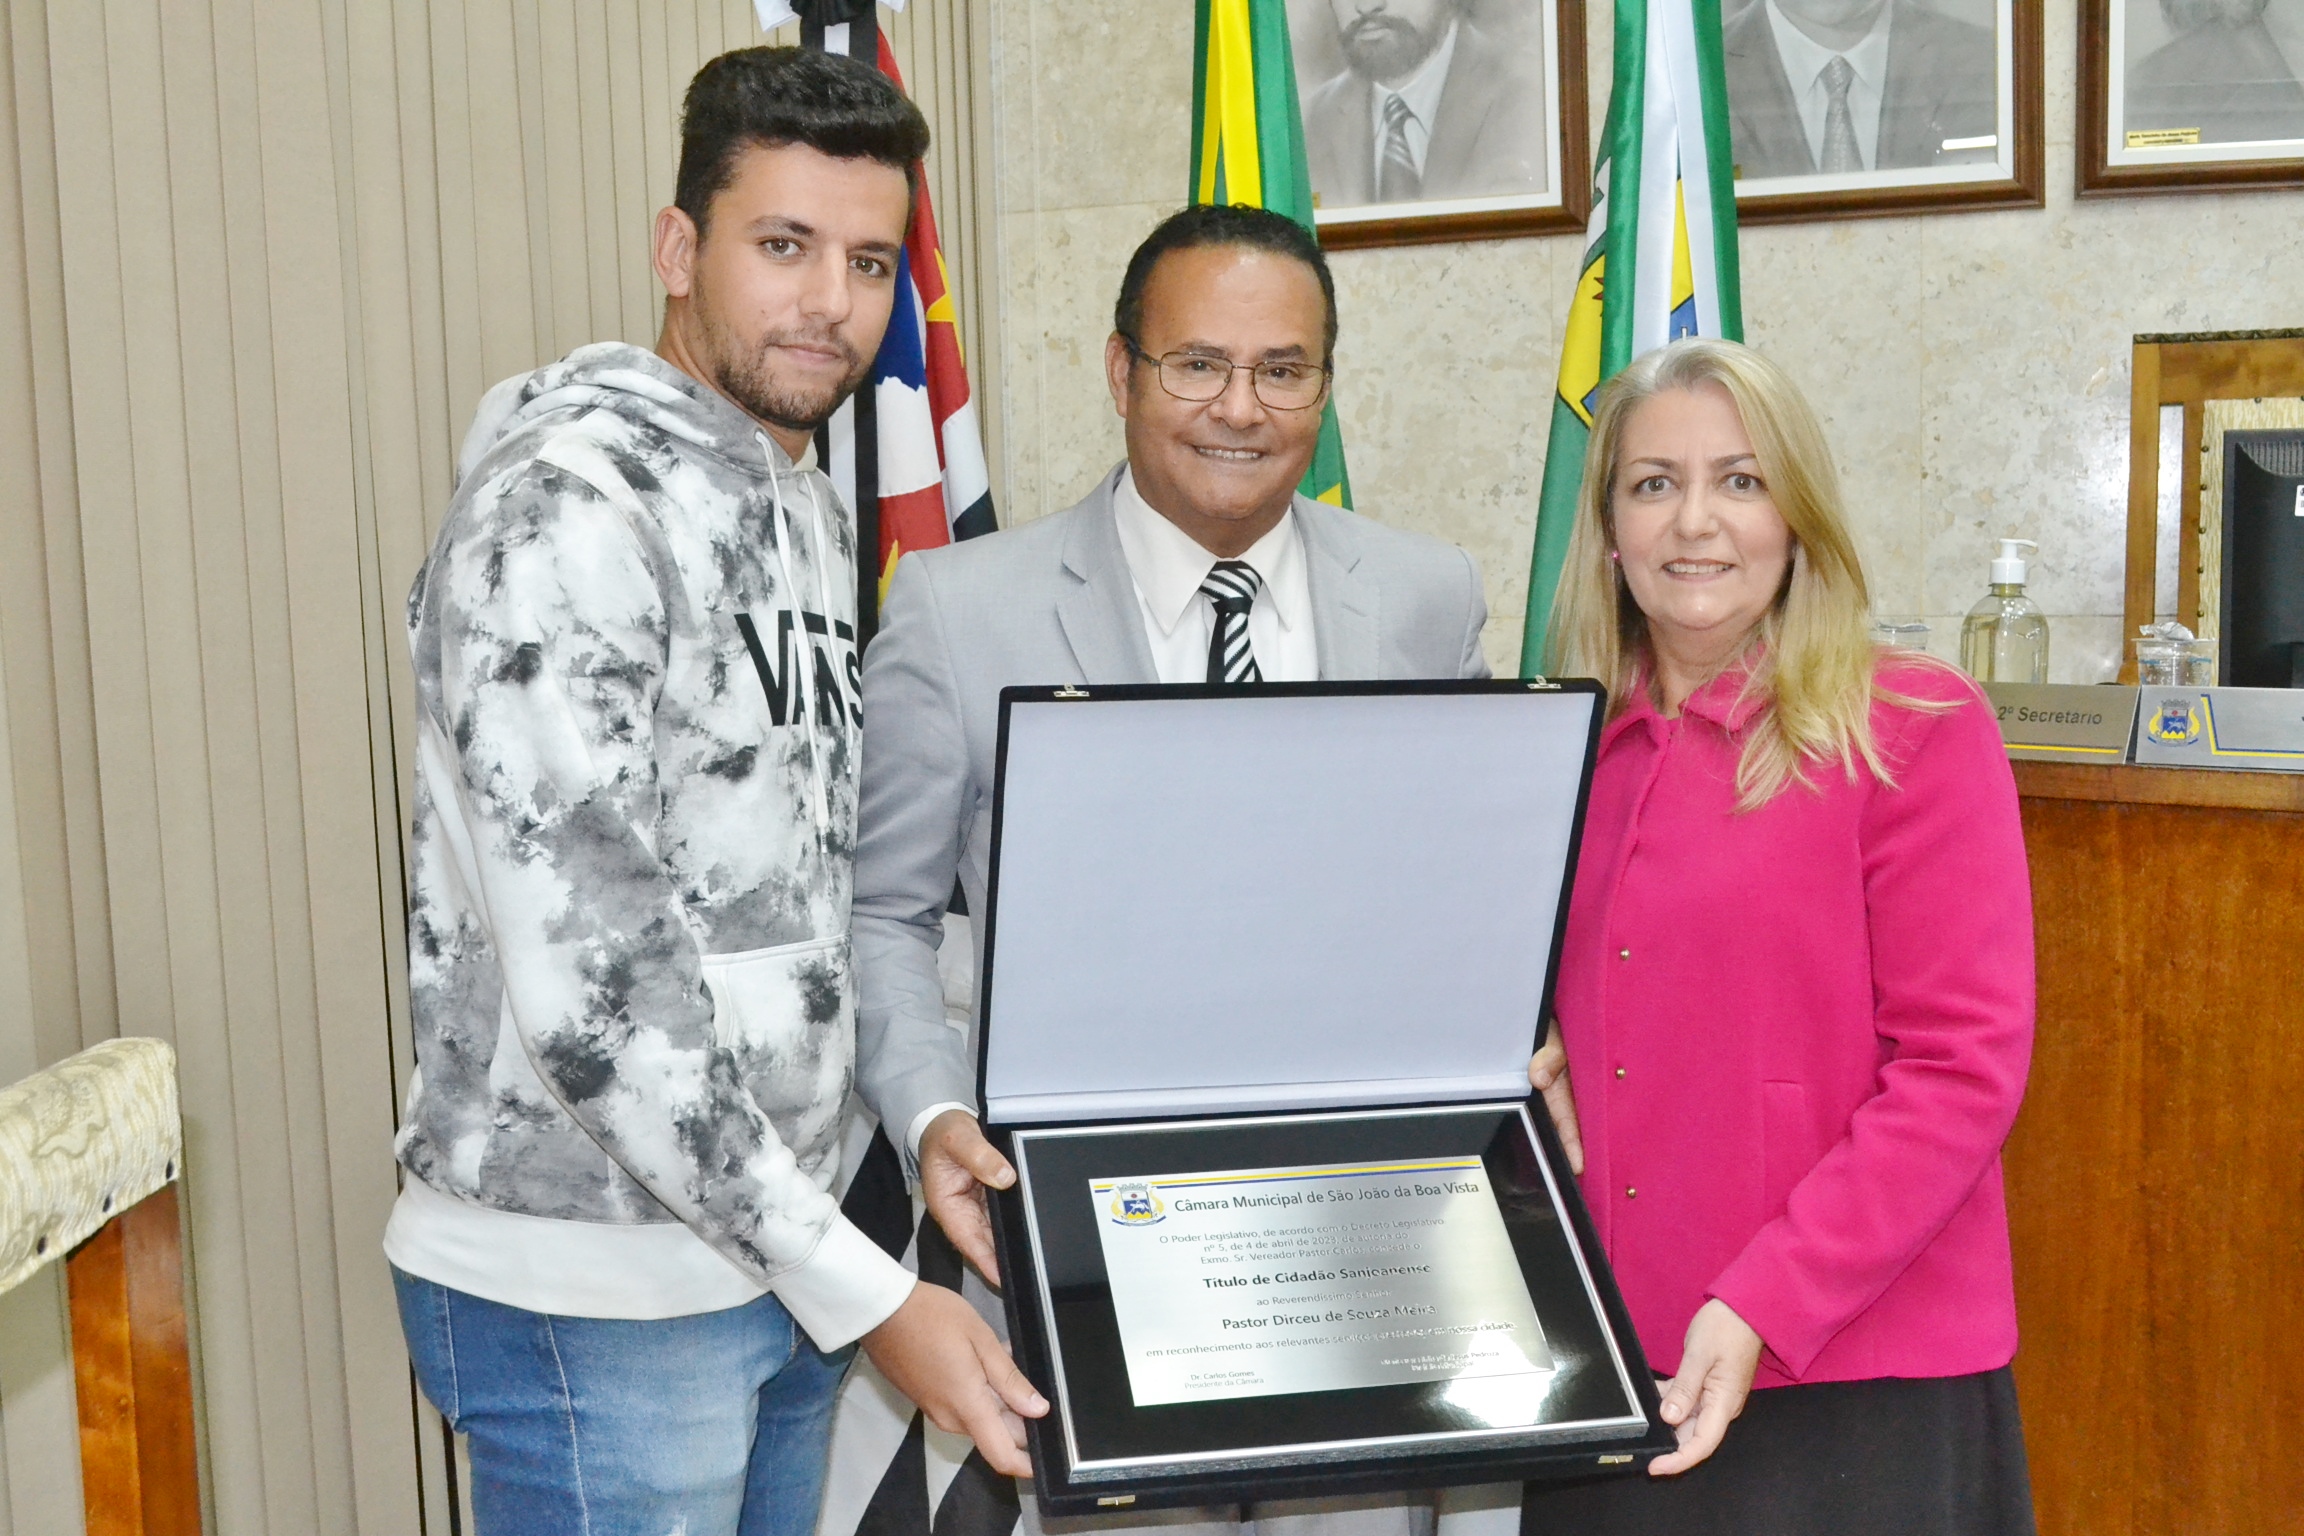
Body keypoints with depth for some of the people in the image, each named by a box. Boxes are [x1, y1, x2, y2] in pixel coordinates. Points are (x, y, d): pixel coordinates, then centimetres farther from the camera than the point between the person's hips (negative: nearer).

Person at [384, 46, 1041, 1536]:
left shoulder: (813, 513, 11)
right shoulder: (566, 508, -17)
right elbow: (583, 990, -23)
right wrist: (860, 1290, -19)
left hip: (778, 1255, 8)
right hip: (594, 1295, -8)